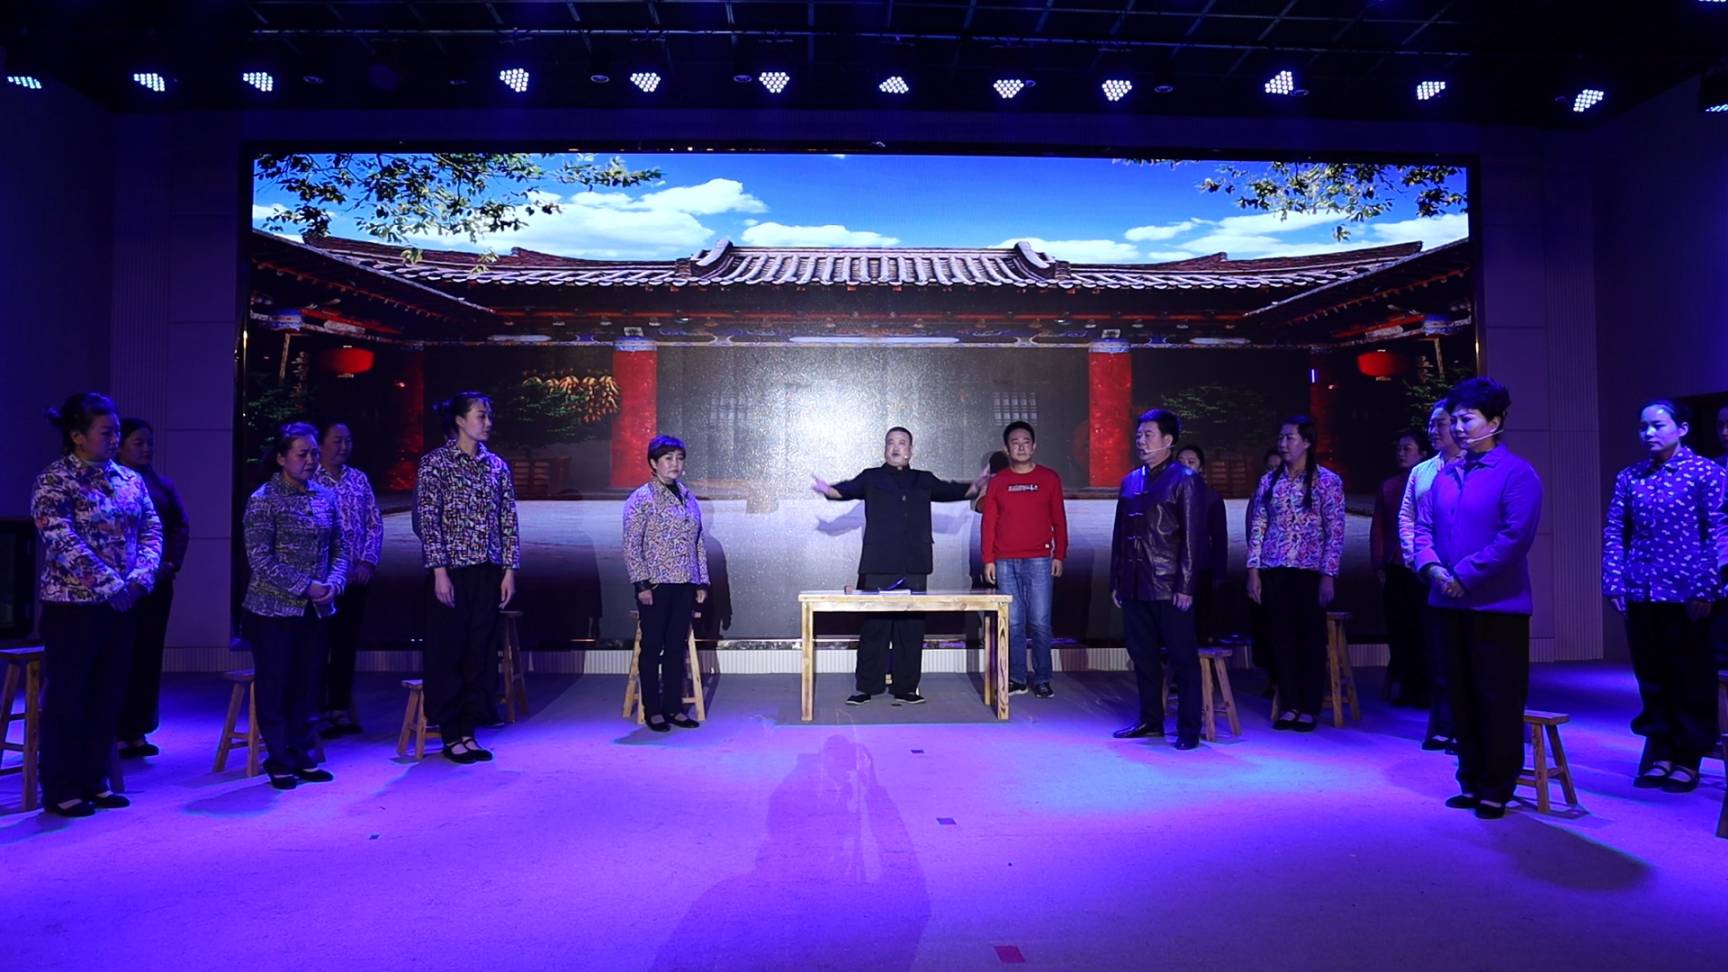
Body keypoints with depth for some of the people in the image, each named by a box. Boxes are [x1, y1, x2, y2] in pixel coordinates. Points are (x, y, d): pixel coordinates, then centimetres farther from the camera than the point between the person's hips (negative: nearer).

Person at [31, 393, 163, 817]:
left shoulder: (130, 479, 10)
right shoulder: (53, 481, -9)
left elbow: (151, 531, 6)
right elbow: (64, 543, -19)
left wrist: (141, 577, -10)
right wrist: (111, 585, -21)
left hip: (123, 607, 6)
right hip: (72, 607, -6)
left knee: (108, 697, 11)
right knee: (67, 698, 4)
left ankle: (94, 781, 23)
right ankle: (61, 791, 15)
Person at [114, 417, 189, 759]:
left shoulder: (164, 484, 15)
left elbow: (181, 526, 9)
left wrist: (170, 564, -5)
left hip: (158, 583, 5)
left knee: (149, 655, 7)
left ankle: (138, 731, 14)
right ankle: (114, 732, 2)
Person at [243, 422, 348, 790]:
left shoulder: (325, 497, 7)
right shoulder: (263, 500, -8)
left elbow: (339, 547, 11)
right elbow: (261, 559, -13)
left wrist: (334, 582, -7)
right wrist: (306, 587, -17)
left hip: (317, 610, 5)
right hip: (274, 610, -5)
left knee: (309, 687, 11)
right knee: (275, 688, 4)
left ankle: (305, 758, 22)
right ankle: (280, 763, 16)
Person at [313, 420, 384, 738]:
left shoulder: (359, 479, 10)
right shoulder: (310, 481, -6)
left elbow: (375, 523, 10)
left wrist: (368, 562, -2)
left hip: (357, 577, 5)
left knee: (347, 645, 10)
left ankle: (340, 709, 20)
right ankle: (319, 712, 11)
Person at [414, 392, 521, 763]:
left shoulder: (497, 465, 10)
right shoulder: (435, 462, -4)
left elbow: (508, 522, 9)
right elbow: (427, 521, -8)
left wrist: (509, 570, 3)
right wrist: (439, 571, -14)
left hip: (488, 573, 5)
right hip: (452, 571, -5)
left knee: (481, 652, 8)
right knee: (448, 652, 3)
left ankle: (468, 732, 19)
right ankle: (450, 736, 14)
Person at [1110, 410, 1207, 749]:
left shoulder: (1184, 480, -5)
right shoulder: (1130, 482, 13)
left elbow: (1193, 536, -10)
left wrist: (1185, 586, -15)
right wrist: (1116, 581, 13)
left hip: (1169, 589, -6)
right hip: (1135, 587, 6)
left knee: (1183, 659, 2)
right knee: (1143, 657, 13)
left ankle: (1189, 729, 9)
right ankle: (1150, 720, 25)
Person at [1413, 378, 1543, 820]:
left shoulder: (1517, 474, -8)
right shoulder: (1444, 475, 11)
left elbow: (1515, 536, -18)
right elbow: (1423, 527, 9)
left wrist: (1465, 576, -18)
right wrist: (1433, 569, -10)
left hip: (1497, 605, -6)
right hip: (1450, 604, 6)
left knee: (1498, 699, 1)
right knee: (1462, 697, 13)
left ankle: (1496, 790, 12)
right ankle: (1472, 781, 25)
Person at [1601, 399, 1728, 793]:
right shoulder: (1630, 477, 7)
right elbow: (1614, 532, 7)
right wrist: (1614, 583, 0)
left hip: (1686, 596, -3)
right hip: (1641, 596, 4)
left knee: (1691, 681, 6)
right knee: (1651, 679, 11)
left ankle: (1687, 760, 17)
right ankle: (1659, 754, 22)